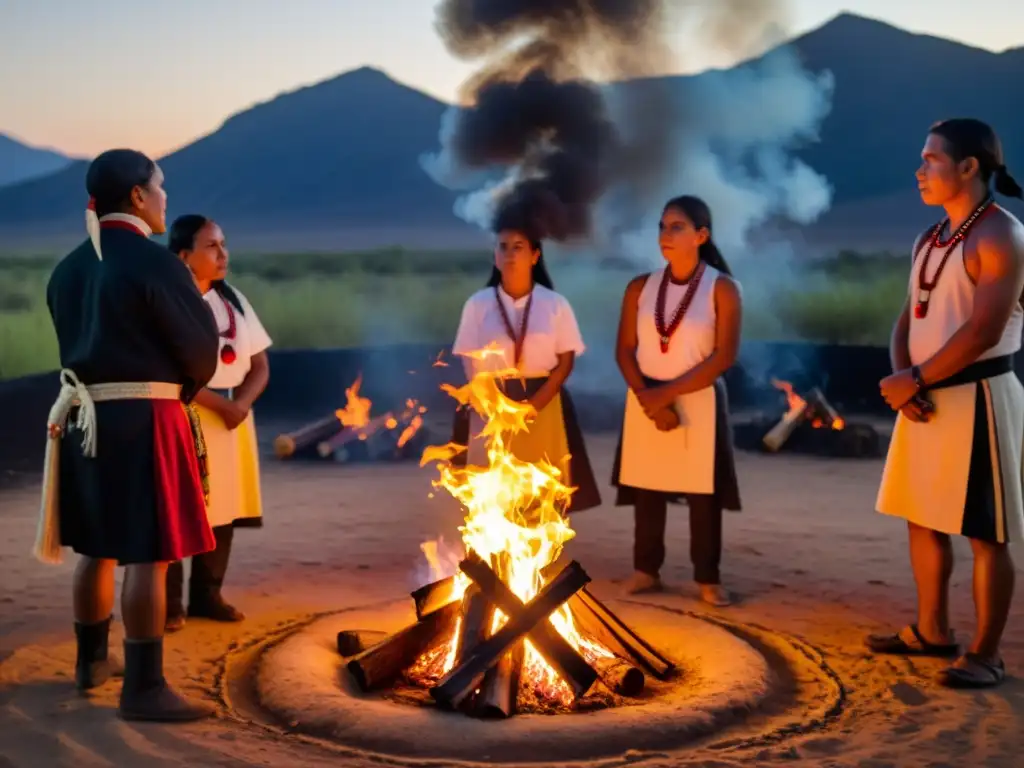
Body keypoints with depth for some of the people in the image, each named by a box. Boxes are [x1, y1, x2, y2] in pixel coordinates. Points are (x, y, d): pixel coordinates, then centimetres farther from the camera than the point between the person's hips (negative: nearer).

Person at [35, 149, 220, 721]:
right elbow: (203, 349, -9)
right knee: (148, 555, -4)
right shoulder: (156, 263, -13)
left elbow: (78, 343, 13)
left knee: (98, 548, 19)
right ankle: (144, 688, -1)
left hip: (84, 417, 8)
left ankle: (92, 661, 32)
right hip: (144, 421, -8)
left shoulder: (68, 268, 11)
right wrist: (183, 392, 11)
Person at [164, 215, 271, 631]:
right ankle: (169, 603, 4)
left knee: (223, 511, 8)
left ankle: (207, 594, 19)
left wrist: (241, 403, -7)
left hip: (231, 418, 6)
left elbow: (260, 365, 11)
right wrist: (217, 403, -17)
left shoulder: (233, 299, 11)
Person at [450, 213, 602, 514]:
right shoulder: (478, 304, 2)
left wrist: (533, 406, -13)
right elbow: (471, 366, 1)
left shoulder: (555, 304, 1)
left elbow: (566, 361, -1)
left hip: (544, 407, 0)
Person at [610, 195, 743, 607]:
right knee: (646, 488, 5)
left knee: (702, 492, 0)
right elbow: (624, 350, 2)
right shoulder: (640, 287, 5)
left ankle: (707, 578, 9)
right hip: (646, 402, 3)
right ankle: (646, 570, 15)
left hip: (699, 402, -3)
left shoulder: (722, 288, -5)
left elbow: (725, 356, -12)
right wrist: (648, 397, -13)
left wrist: (668, 392, -15)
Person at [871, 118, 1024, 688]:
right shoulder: (928, 241, 15)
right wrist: (902, 377, -5)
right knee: (922, 518, 14)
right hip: (927, 397, 9)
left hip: (976, 397, -9)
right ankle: (933, 631, 26)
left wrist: (914, 380, -14)